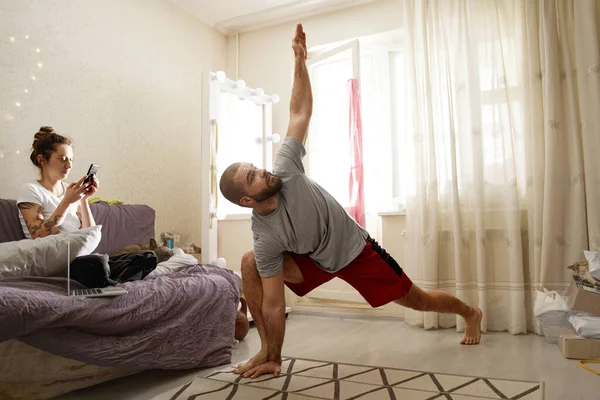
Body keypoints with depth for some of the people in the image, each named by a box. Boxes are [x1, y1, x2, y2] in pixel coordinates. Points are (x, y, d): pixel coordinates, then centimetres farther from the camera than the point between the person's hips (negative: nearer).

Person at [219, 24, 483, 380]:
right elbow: (273, 306, -22)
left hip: (357, 250, 0)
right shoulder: (266, 239, -27)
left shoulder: (284, 170, -27)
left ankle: (471, 313, 44)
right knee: (250, 264, -21)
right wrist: (273, 359, -18)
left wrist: (300, 60, -23)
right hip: (317, 261, 0)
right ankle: (268, 351, -9)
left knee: (418, 300, 11)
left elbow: (300, 112, -21)